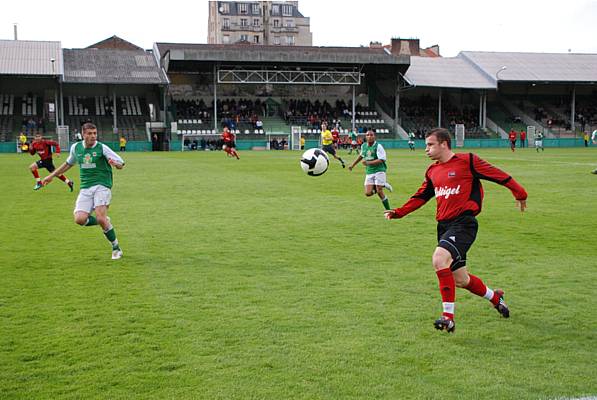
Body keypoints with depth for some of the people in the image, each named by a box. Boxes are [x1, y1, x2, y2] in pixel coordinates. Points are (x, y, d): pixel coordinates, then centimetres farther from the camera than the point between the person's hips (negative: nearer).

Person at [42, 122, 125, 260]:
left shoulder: (102, 148, -4)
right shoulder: (75, 147, 9)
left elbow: (121, 164, -4)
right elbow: (68, 164, 29)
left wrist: (115, 163, -28)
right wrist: (52, 175, 32)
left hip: (102, 185, -4)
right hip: (85, 188, 4)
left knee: (101, 218, -21)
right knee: (79, 219, -16)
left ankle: (116, 248, -2)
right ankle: (104, 221, 14)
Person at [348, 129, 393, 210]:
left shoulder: (378, 146, -11)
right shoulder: (363, 146, 8)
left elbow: (381, 160, -19)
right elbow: (361, 155, 29)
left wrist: (368, 163, -27)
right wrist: (353, 165, 32)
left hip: (379, 171, -5)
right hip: (369, 172, 5)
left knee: (379, 192, -11)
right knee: (368, 193, -8)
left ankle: (388, 210, 6)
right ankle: (383, 185, 18)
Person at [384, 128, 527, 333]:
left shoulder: (468, 161, -6)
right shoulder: (432, 171, 13)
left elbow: (500, 176, 1)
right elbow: (421, 196, 24)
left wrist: (520, 193, 7)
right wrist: (398, 212, 14)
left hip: (463, 222, -7)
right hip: (444, 225, 7)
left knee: (439, 259, -29)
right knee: (460, 279, 12)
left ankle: (448, 316, -22)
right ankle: (495, 297, 41)